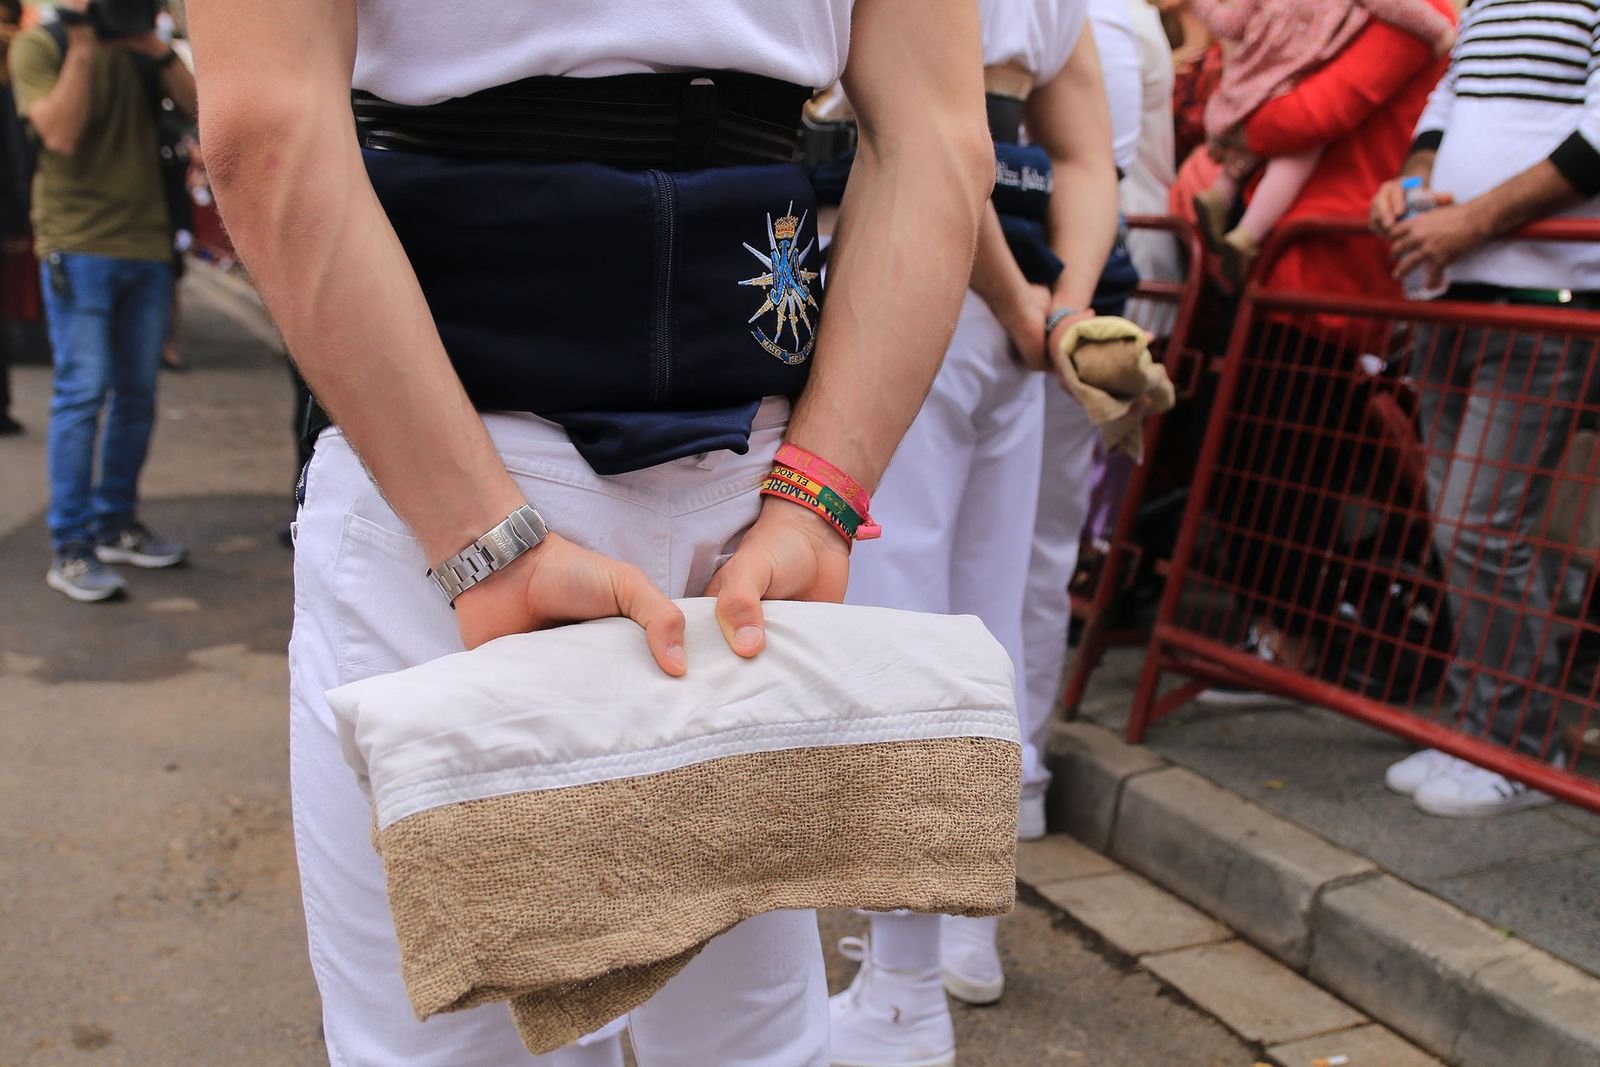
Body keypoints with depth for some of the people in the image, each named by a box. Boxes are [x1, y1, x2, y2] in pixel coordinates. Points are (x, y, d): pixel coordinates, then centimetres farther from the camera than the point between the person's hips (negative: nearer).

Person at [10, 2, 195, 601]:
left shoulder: (138, 50, 15)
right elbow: (61, 134, -13)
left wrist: (157, 49, -7)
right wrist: (82, 49, -15)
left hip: (146, 245, 5)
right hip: (78, 246, -5)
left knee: (137, 395, 7)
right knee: (82, 391, -10)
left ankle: (116, 525, 20)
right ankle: (69, 550, -5)